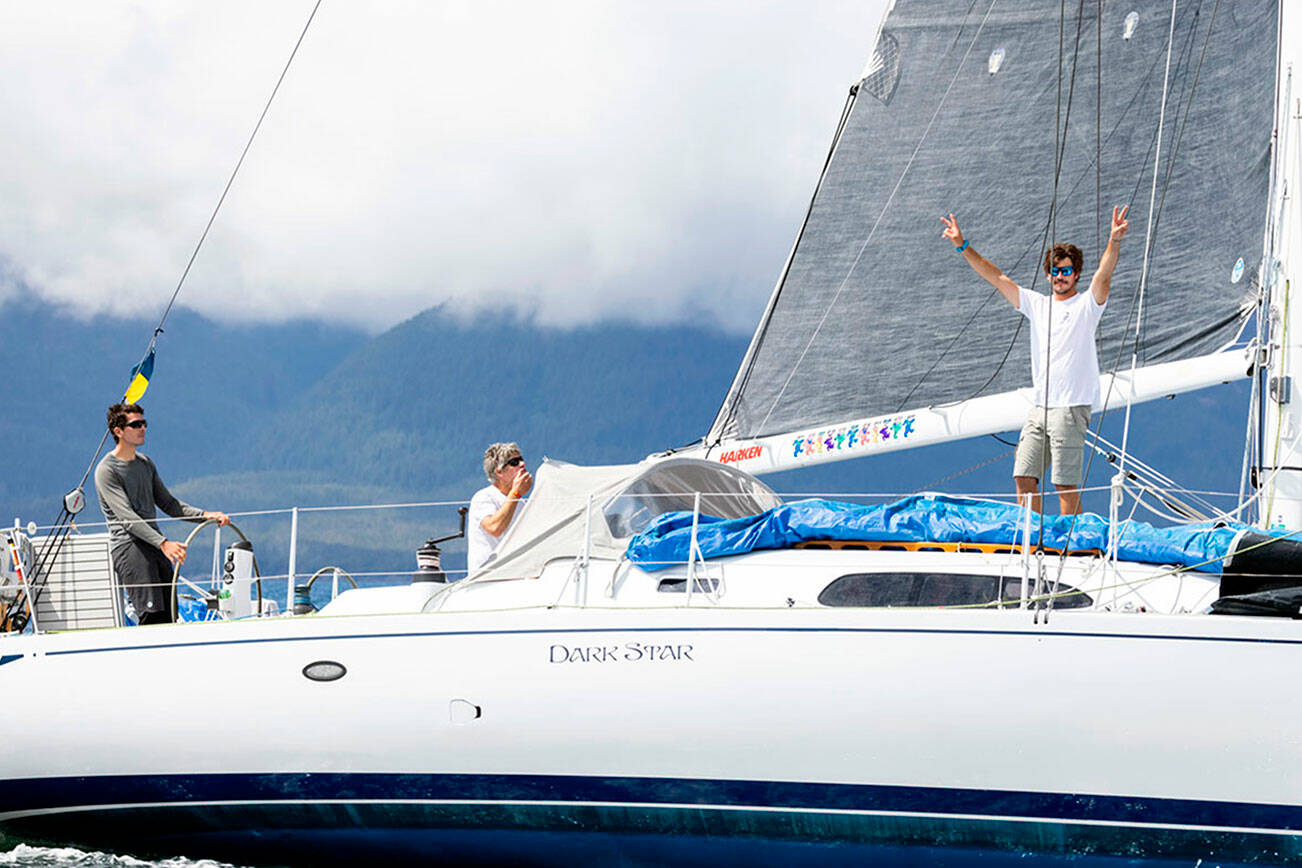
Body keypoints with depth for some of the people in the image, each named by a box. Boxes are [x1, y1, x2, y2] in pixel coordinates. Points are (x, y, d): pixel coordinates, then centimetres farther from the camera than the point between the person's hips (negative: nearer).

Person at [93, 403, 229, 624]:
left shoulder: (145, 463, 19)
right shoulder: (107, 470, -8)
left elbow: (168, 504, 22)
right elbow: (127, 518, -18)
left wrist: (205, 515, 7)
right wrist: (163, 543, -30)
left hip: (156, 545, 8)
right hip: (128, 546, -8)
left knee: (169, 617, 3)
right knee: (151, 615, -19)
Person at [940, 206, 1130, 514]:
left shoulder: (1087, 305, 1)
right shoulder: (1037, 304, 15)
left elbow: (1103, 274, -17)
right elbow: (996, 278, 14)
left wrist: (1114, 241, -35)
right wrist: (963, 246, 8)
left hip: (1071, 408, -6)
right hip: (1039, 408, 6)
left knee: (1066, 484, -7)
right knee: (1024, 477, 1)